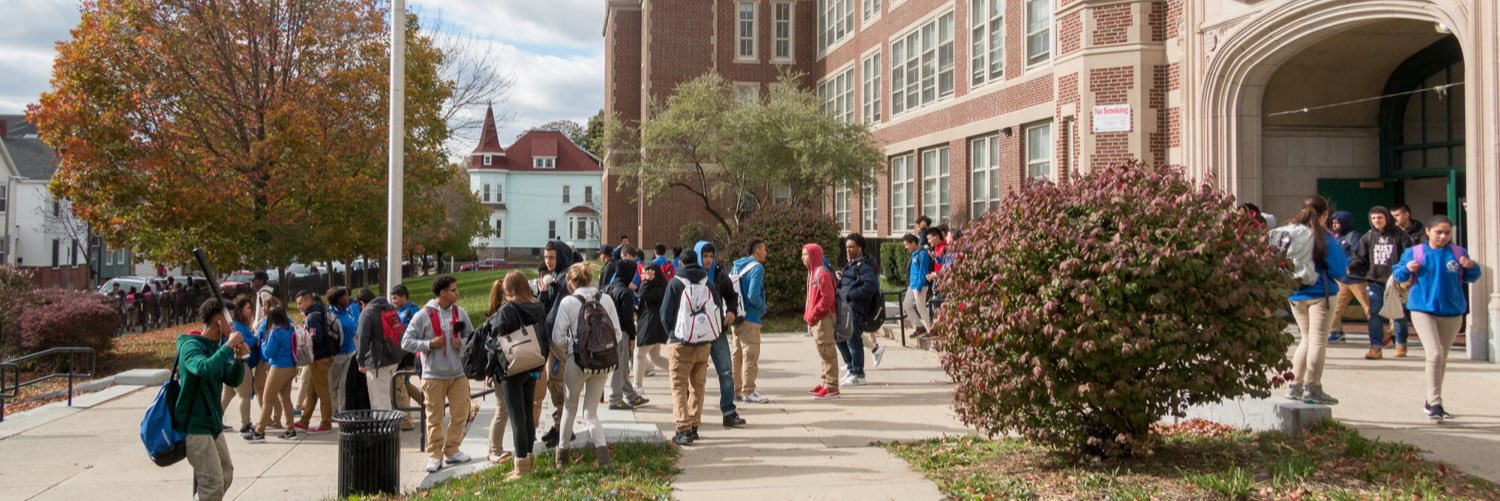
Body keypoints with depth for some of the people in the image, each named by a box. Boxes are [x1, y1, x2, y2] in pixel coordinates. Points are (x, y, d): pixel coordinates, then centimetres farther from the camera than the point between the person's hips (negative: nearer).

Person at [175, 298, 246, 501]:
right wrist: (229, 345, -29)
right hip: (194, 426, -9)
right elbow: (204, 369, -37)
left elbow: (233, 380, 10)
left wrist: (238, 359, -8)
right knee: (213, 484, -9)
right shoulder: (191, 346, -16)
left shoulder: (216, 346, 9)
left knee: (226, 475, 18)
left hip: (212, 423, 9)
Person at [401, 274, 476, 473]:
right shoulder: (423, 315, -7)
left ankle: (452, 451, 20)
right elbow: (406, 342, -5)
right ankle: (435, 455, 12)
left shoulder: (460, 313, 4)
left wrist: (462, 343, -8)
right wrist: (429, 344, -16)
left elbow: (471, 336, 13)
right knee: (435, 417, 3)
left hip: (458, 373, 4)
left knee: (460, 413, 6)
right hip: (434, 375, -4)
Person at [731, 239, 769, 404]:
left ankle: (737, 390, 21)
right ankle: (748, 392, 2)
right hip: (750, 318, -8)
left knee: (738, 354, 15)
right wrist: (763, 308, -5)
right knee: (750, 355, -1)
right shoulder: (757, 268, -13)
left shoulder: (737, 266, 10)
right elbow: (753, 295, -22)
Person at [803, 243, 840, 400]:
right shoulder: (812, 273, 15)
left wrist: (813, 315, -17)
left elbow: (827, 298, -22)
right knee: (823, 353, 16)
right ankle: (825, 383, 24)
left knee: (827, 353, -7)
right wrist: (808, 315, 12)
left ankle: (831, 387, -4)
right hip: (815, 321, 10)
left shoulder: (822, 274, -15)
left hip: (823, 319, -10)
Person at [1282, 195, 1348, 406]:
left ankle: (1295, 385, 17)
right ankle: (1311, 388, 1)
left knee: (1307, 339, 17)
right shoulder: (1324, 237, -12)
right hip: (1320, 294, -6)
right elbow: (1338, 270, -9)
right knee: (1318, 341, 1)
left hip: (1295, 295, 6)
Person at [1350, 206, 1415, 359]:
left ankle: (1401, 345, 25)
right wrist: (1350, 268, -12)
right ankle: (1376, 347, -1)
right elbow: (1360, 258, 6)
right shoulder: (1368, 237, 5)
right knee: (1375, 315, -2)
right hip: (1374, 281, 2)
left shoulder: (1399, 236, -3)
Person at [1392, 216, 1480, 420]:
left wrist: (1471, 267, -12)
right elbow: (1399, 276, 3)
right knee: (1434, 354, -16)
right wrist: (1407, 269, -18)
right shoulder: (1414, 252, -1)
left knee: (1442, 358, 12)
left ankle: (1431, 402, 25)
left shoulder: (1458, 253, 4)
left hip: (1452, 312, 3)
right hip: (1423, 309, -3)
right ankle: (1435, 403, -13)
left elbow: (1471, 278, 9)